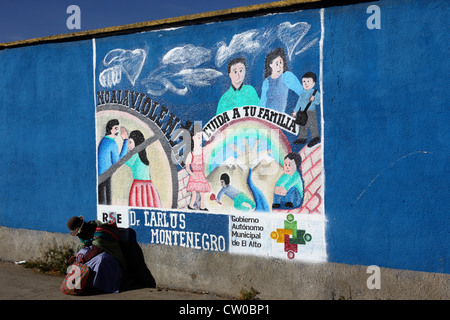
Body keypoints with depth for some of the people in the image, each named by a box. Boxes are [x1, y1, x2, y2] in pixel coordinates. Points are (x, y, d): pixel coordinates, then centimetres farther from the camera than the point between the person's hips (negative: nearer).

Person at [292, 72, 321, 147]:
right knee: (303, 126, 12)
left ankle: (315, 137, -6)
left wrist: (313, 99, -29)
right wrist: (295, 111, 22)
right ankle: (302, 138, 19)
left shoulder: (315, 92, -1)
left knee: (312, 125, -11)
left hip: (311, 112, -6)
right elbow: (299, 103, 23)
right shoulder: (303, 93, 17)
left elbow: (318, 101, -11)